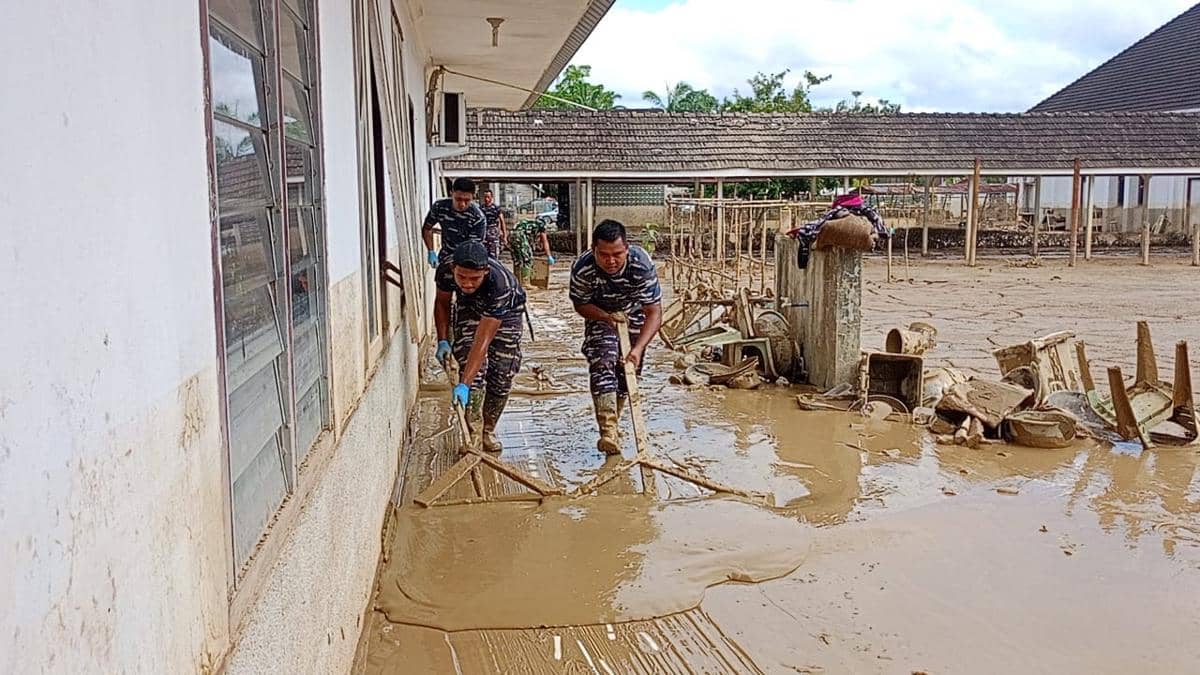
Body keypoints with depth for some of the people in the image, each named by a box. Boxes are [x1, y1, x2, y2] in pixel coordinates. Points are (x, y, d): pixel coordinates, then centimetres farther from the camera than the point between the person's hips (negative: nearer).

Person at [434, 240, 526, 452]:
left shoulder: (500, 284, -45)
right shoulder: (445, 271, -32)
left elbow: (482, 341, -45)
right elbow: (442, 302, -6)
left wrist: (463, 385, -48)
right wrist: (443, 340, -16)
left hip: (506, 311, -2)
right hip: (469, 308, 2)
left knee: (501, 375, -5)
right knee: (471, 366, -18)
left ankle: (488, 431, 17)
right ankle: (473, 435, -14)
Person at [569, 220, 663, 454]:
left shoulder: (642, 265, -36)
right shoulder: (582, 268, -33)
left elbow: (654, 312, -34)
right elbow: (580, 304, -13)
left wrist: (638, 348, -45)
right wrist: (606, 317, -31)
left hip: (634, 314, 1)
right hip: (600, 314, -1)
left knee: (628, 370, 5)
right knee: (602, 363, -20)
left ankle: (612, 420, 29)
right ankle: (608, 430, -26)